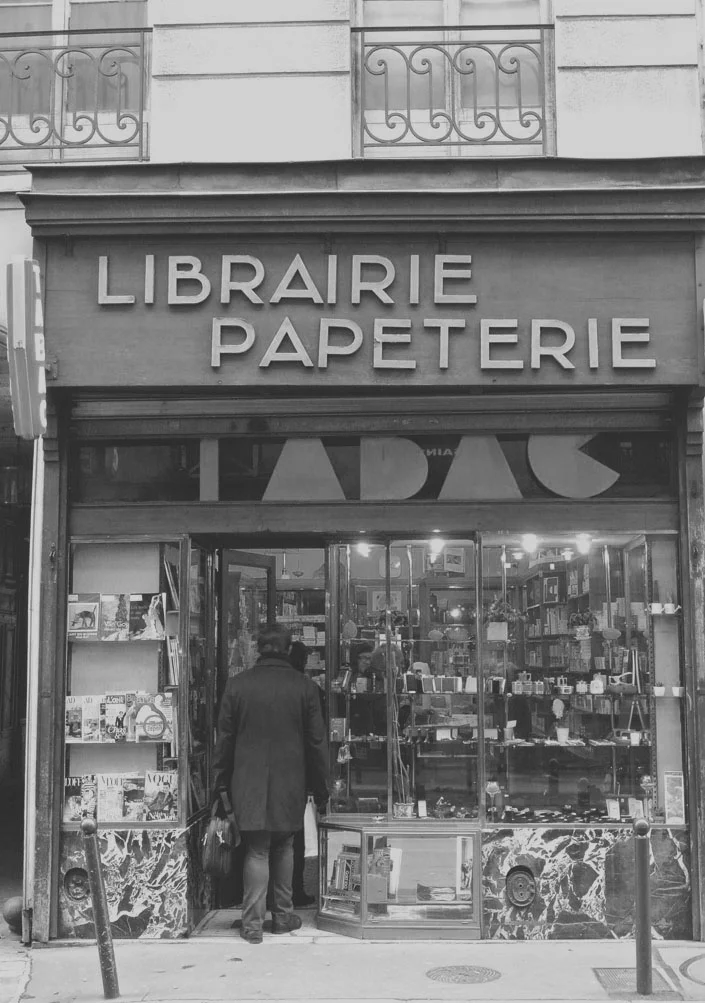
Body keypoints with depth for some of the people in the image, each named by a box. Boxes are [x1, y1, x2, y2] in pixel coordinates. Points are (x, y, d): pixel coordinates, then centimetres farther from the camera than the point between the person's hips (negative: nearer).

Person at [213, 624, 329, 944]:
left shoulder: (237, 684, -3)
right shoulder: (302, 687, -3)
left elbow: (224, 738, 1)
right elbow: (316, 741, 1)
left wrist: (221, 782, 10)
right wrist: (321, 786, 10)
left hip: (249, 783, 0)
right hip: (289, 784, 1)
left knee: (256, 850, 4)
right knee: (284, 847, 15)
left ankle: (253, 924, 3)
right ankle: (283, 916, 21)